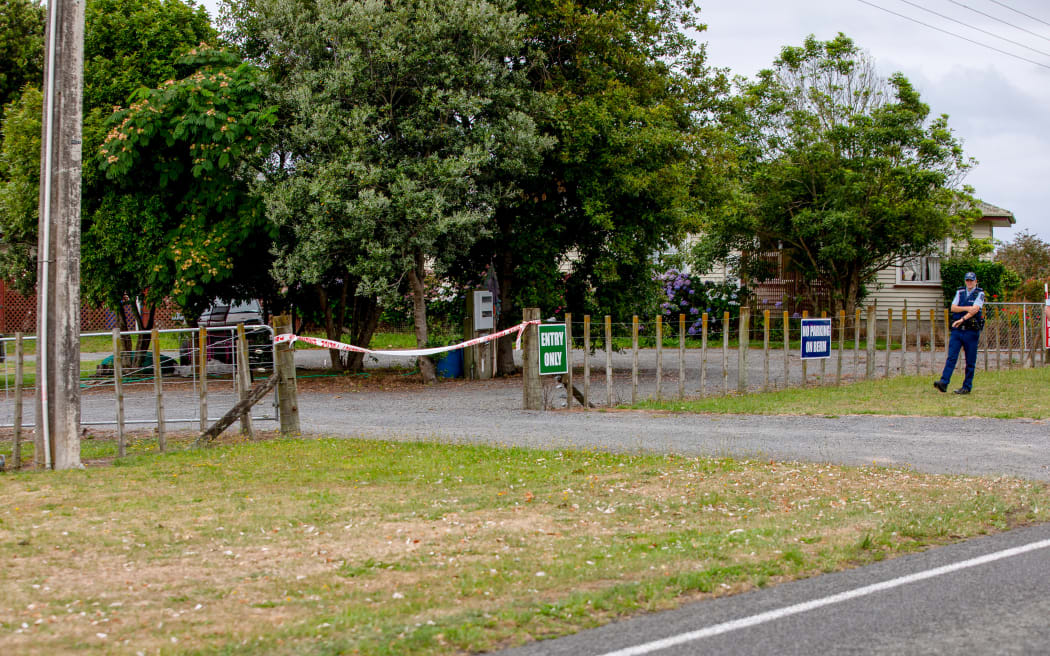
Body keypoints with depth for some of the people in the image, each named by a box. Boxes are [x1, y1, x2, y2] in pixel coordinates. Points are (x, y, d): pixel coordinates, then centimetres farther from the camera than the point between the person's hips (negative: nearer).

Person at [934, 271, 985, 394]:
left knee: (970, 361, 1)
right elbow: (953, 308, 1)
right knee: (951, 357, -8)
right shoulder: (960, 292, 13)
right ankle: (944, 382, -17)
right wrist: (967, 308, -12)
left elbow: (975, 310, -13)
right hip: (957, 330, 3)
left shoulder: (979, 293, 2)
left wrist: (962, 319, -19)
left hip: (971, 331, -3)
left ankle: (967, 386, 6)